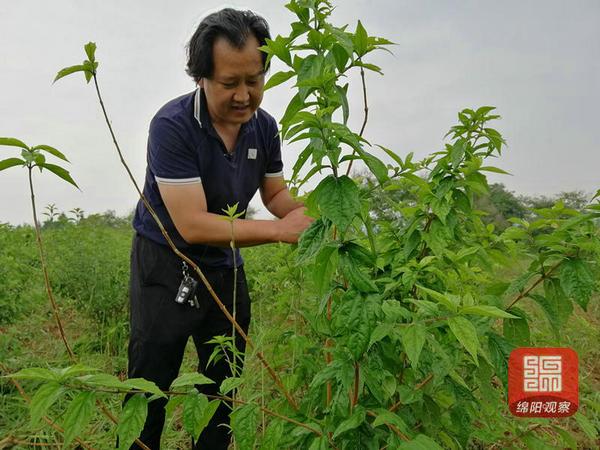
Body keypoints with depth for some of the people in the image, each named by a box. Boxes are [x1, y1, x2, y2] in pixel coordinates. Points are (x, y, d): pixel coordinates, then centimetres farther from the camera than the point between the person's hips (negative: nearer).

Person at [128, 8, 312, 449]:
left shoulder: (264, 125, -5)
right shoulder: (173, 125, -24)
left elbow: (276, 193, 4)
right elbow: (192, 225, -30)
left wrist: (307, 211, -18)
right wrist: (279, 230, -32)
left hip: (225, 264, 6)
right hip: (166, 266, -5)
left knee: (224, 385, 17)